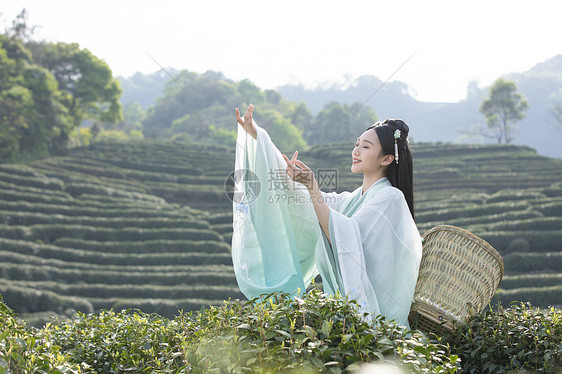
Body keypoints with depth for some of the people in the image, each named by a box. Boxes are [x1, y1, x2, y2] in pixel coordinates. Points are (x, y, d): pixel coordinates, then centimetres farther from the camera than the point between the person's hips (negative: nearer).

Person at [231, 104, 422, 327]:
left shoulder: (390, 197, -8)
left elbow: (347, 238, -18)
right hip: (343, 305, 7)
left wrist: (311, 186, -21)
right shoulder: (352, 199, 15)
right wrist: (256, 136, 10)